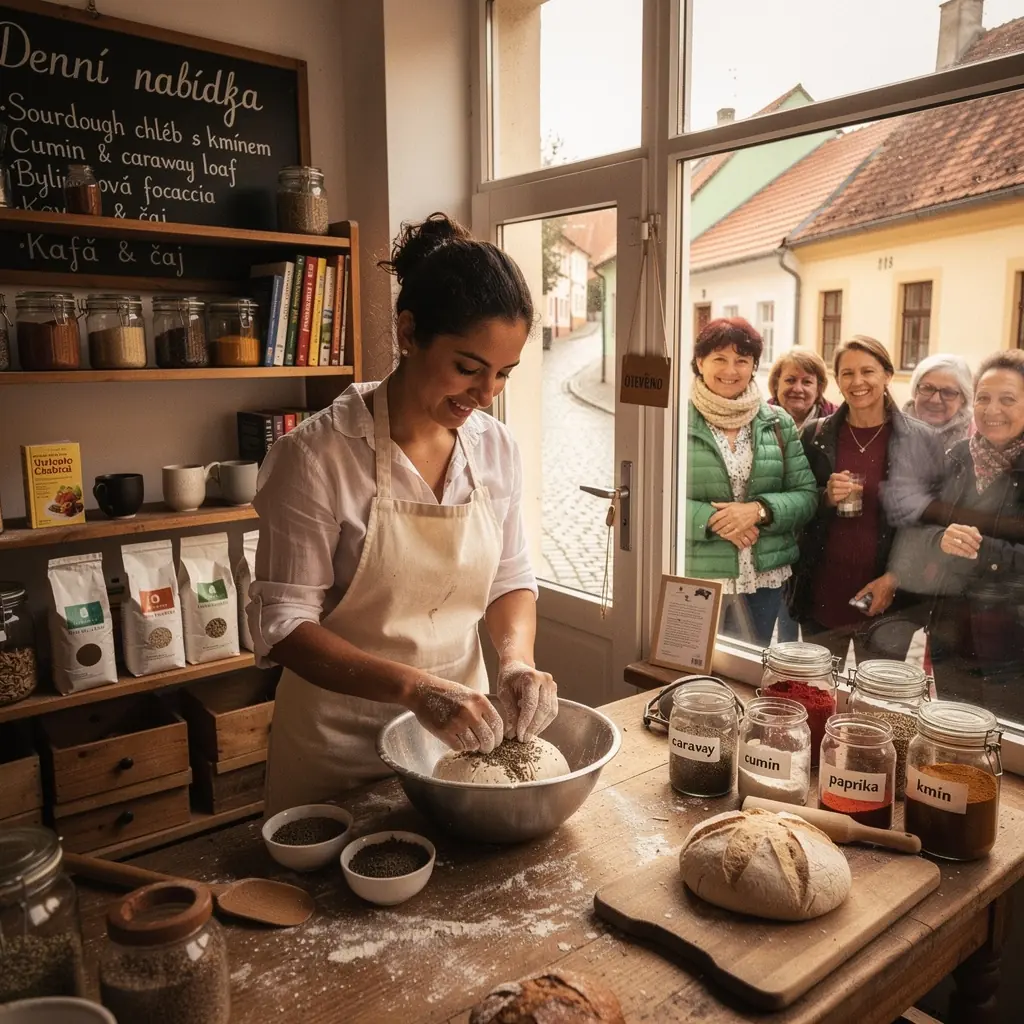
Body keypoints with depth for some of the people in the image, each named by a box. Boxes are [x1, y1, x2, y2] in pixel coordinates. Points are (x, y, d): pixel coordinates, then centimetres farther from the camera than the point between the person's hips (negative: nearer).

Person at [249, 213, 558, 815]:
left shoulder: (496, 448, -5)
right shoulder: (317, 455, -20)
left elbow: (511, 577, 5)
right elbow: (284, 624, -19)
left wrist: (517, 659, -14)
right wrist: (415, 686, -31)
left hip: (461, 733, 5)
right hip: (342, 747, -4)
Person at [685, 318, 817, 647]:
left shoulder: (778, 423, 7)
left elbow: (806, 495, 5)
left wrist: (759, 510, -13)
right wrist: (712, 519, -19)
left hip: (764, 579, 4)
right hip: (695, 578, -3)